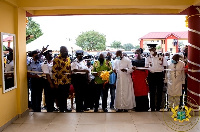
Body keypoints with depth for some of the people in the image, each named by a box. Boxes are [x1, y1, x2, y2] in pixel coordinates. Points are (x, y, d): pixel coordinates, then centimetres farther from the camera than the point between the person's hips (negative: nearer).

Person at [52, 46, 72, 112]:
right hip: (60, 82, -6)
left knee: (66, 96, 17)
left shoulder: (68, 58, 9)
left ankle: (65, 108, 31)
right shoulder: (57, 59, -13)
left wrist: (70, 79, 15)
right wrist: (55, 82, -16)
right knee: (60, 96, 6)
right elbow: (54, 72, -14)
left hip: (67, 81, 6)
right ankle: (61, 109, 19)